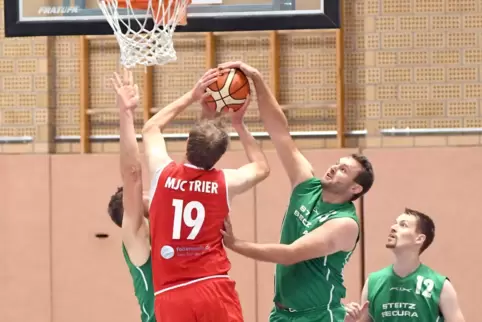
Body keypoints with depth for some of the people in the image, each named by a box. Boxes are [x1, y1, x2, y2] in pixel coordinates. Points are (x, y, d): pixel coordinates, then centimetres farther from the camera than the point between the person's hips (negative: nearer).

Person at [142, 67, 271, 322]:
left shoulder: (162, 173, 2)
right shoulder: (225, 183, 2)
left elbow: (150, 128, 24)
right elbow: (261, 167, 27)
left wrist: (191, 96, 24)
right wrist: (239, 123, 26)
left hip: (171, 296, 0)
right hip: (214, 289, 0)